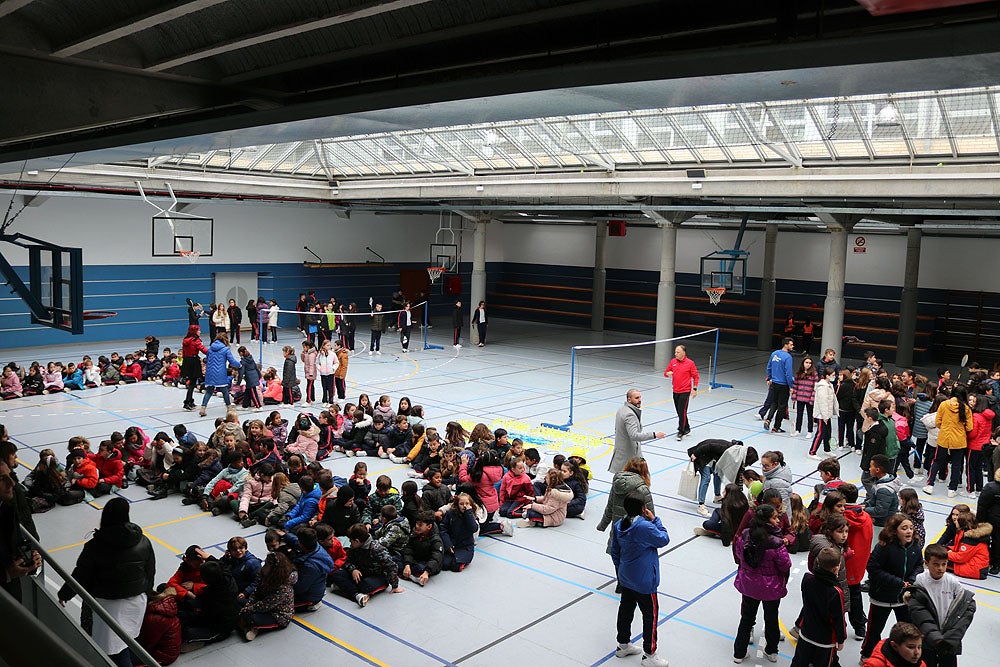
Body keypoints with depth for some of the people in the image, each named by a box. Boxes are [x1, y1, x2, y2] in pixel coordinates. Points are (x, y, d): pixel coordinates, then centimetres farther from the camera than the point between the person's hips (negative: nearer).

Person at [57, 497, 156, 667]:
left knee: (117, 649, 5)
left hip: (109, 605, -4)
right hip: (136, 601, 4)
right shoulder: (143, 542, -8)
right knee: (129, 641, 23)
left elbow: (80, 576, -9)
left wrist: (64, 595, 8)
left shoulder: (95, 546, -17)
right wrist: (145, 589, 22)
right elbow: (150, 572, 3)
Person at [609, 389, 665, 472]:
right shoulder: (629, 415, -22)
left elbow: (617, 429, 22)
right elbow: (634, 435, -31)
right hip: (629, 456, -10)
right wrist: (654, 435, -30)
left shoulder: (621, 409, 11)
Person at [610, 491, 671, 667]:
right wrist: (655, 520, -9)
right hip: (644, 582, -8)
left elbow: (614, 552, 8)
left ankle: (623, 645, 35)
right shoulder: (645, 526, -28)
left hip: (625, 578, 8)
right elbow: (664, 540, -13)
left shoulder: (618, 525, -3)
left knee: (625, 609, 20)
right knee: (651, 614, 6)